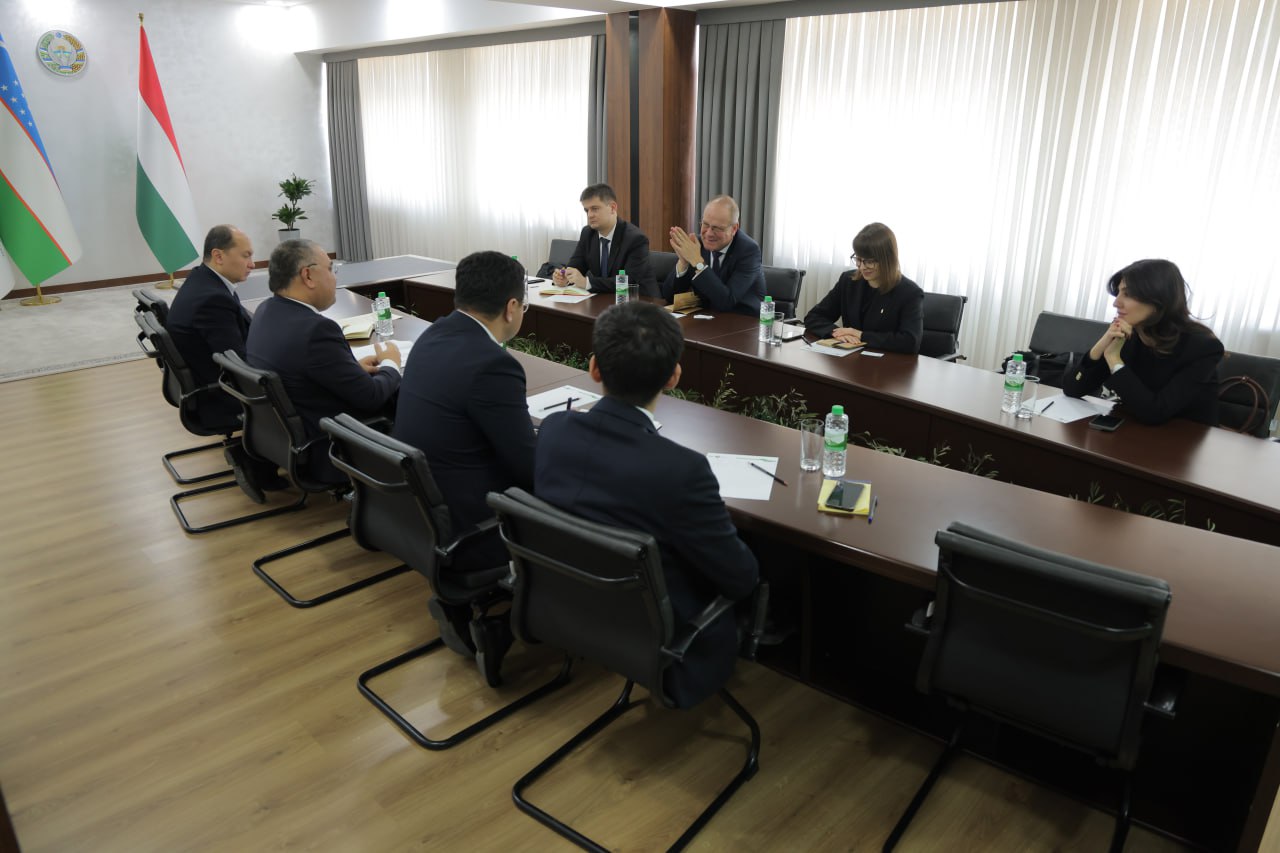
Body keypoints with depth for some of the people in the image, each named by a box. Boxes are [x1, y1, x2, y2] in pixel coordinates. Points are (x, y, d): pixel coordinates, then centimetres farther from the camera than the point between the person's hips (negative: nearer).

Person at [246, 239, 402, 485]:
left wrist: (353, 366, 6)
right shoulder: (315, 329, -26)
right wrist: (390, 364, -1)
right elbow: (371, 397, -19)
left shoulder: (267, 311, 1)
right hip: (328, 453, -9)